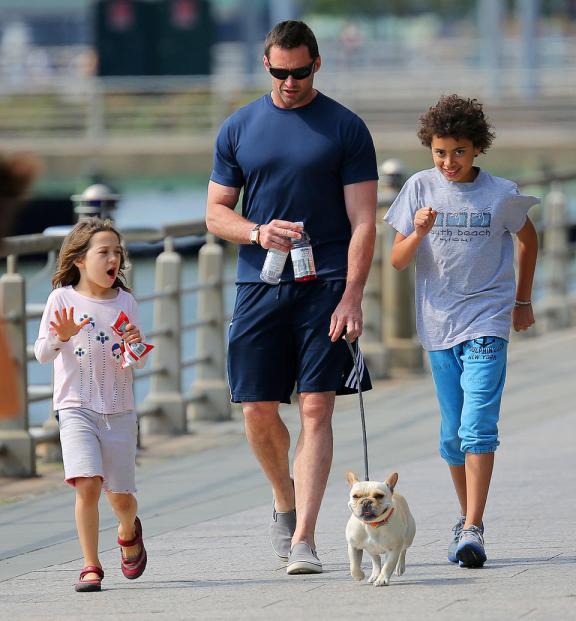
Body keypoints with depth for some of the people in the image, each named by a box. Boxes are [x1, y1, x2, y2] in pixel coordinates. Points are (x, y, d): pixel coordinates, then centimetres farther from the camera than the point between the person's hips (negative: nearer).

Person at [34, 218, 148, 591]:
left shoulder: (125, 302, 5)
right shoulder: (62, 299, -2)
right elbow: (42, 354, -4)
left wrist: (137, 346, -15)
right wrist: (61, 336, -24)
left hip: (120, 411, 2)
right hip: (77, 409, -2)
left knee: (121, 495, 5)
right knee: (88, 485, -19)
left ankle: (129, 532, 40)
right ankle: (91, 567, -9)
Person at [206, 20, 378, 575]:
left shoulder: (346, 129, 2)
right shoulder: (238, 129, 9)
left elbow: (363, 222, -2)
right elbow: (216, 212, 10)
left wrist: (352, 295, -13)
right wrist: (258, 232, -11)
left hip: (325, 286, -3)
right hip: (258, 286, 3)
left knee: (316, 410, -9)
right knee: (258, 410, 1)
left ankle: (303, 538, -10)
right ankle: (285, 503, 29)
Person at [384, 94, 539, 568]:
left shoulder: (499, 194, -5)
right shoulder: (421, 188, -1)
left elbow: (527, 239, 15)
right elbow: (397, 261, -1)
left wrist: (523, 300, 18)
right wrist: (418, 233, -21)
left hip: (486, 323, -3)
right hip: (439, 324, 3)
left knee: (477, 427, -16)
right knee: (452, 435, 10)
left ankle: (473, 530, -20)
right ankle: (466, 518, 26)